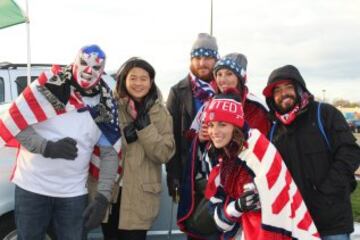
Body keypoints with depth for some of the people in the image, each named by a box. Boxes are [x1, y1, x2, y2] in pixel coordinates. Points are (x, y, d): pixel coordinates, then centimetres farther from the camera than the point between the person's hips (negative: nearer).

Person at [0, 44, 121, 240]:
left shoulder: (105, 107, 0)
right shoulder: (48, 86, -10)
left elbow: (110, 154, 0)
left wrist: (102, 197, -8)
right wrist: (47, 147, -21)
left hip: (74, 193, 2)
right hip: (31, 187, -2)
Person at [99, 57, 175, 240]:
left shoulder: (160, 113, 2)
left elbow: (164, 154, -7)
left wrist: (144, 125, -17)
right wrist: (124, 135, -20)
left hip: (139, 196, -1)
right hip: (109, 192, 1)